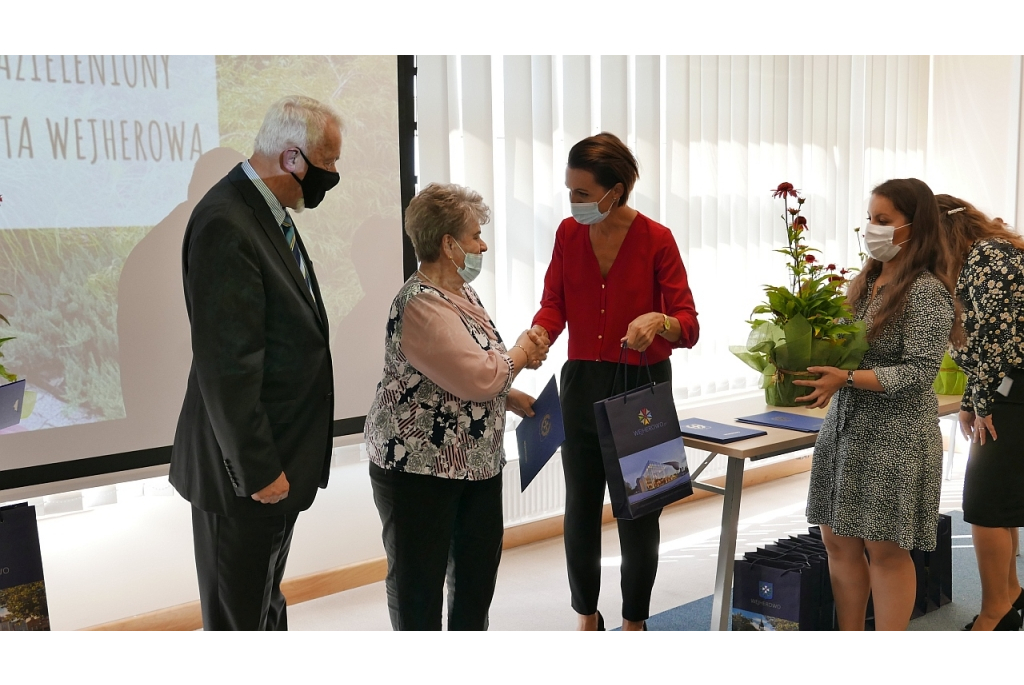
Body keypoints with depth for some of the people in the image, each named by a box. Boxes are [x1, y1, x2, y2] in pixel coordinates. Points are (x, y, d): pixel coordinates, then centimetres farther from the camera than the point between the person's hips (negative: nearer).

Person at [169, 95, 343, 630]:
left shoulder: (269, 211, 7)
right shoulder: (225, 224, -24)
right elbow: (226, 363, -25)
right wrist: (258, 468, -20)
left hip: (279, 454, 10)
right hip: (248, 467, -10)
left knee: (267, 602, 24)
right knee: (239, 616, 7)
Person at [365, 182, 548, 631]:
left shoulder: (459, 292, 10)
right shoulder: (421, 305, -21)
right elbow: (476, 376, -26)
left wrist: (508, 397, 8)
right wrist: (521, 355, -9)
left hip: (476, 460, 10)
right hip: (419, 467, -10)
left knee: (479, 560, 18)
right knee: (419, 577, 4)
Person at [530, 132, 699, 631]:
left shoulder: (656, 240, -12)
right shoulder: (568, 234, 0)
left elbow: (688, 326, -14)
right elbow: (553, 304, -1)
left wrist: (657, 321, -36)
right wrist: (537, 336, -23)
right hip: (582, 383, 3)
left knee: (638, 512, 6)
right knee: (580, 509, 10)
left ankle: (634, 625, 27)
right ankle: (587, 619, 31)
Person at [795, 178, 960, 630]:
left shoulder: (926, 292, -11)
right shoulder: (864, 283, 11)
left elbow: (920, 372, -17)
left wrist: (846, 379, -25)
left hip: (895, 436, -7)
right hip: (845, 426, 8)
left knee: (885, 550, 2)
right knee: (839, 540, 11)